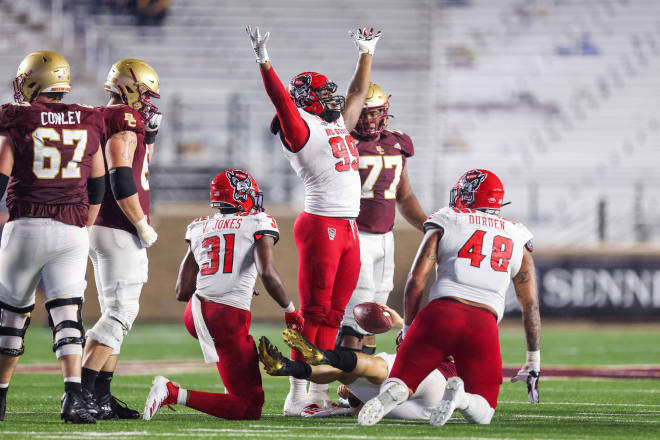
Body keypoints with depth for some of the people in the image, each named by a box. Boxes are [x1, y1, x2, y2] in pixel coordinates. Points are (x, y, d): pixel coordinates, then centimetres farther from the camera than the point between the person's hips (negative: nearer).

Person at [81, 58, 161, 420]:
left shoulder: (103, 120, 16)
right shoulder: (124, 122, -14)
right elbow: (122, 182, -22)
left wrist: (149, 135, 16)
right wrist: (143, 226, -13)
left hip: (104, 228, 10)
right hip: (119, 231, -10)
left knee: (118, 314, 12)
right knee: (119, 312, -11)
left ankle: (101, 396, 11)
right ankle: (82, 393, -15)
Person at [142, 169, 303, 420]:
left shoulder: (199, 228, 15)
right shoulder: (258, 223, 0)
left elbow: (182, 292, 14)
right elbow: (267, 273, -16)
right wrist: (290, 311, -3)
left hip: (196, 314, 7)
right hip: (228, 319, -7)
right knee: (249, 409, -3)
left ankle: (235, 392, 31)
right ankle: (173, 394, -16)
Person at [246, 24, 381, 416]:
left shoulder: (340, 126, 19)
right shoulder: (301, 128, -4)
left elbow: (358, 93, 33)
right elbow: (281, 100, -19)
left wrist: (366, 53, 39)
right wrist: (264, 61, -29)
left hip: (349, 229, 8)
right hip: (321, 226, -8)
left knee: (333, 314, 7)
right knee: (314, 312, -9)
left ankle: (320, 391, 9)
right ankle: (297, 395, -9)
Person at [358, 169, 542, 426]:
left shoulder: (444, 226, 17)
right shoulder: (517, 240, 23)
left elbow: (416, 280, 7)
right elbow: (530, 305, 22)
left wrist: (409, 328, 19)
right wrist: (533, 361, 28)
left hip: (440, 313, -1)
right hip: (484, 326, 1)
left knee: (400, 384, 9)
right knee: (482, 413, 11)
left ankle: (392, 394, -29)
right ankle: (459, 396, -25)